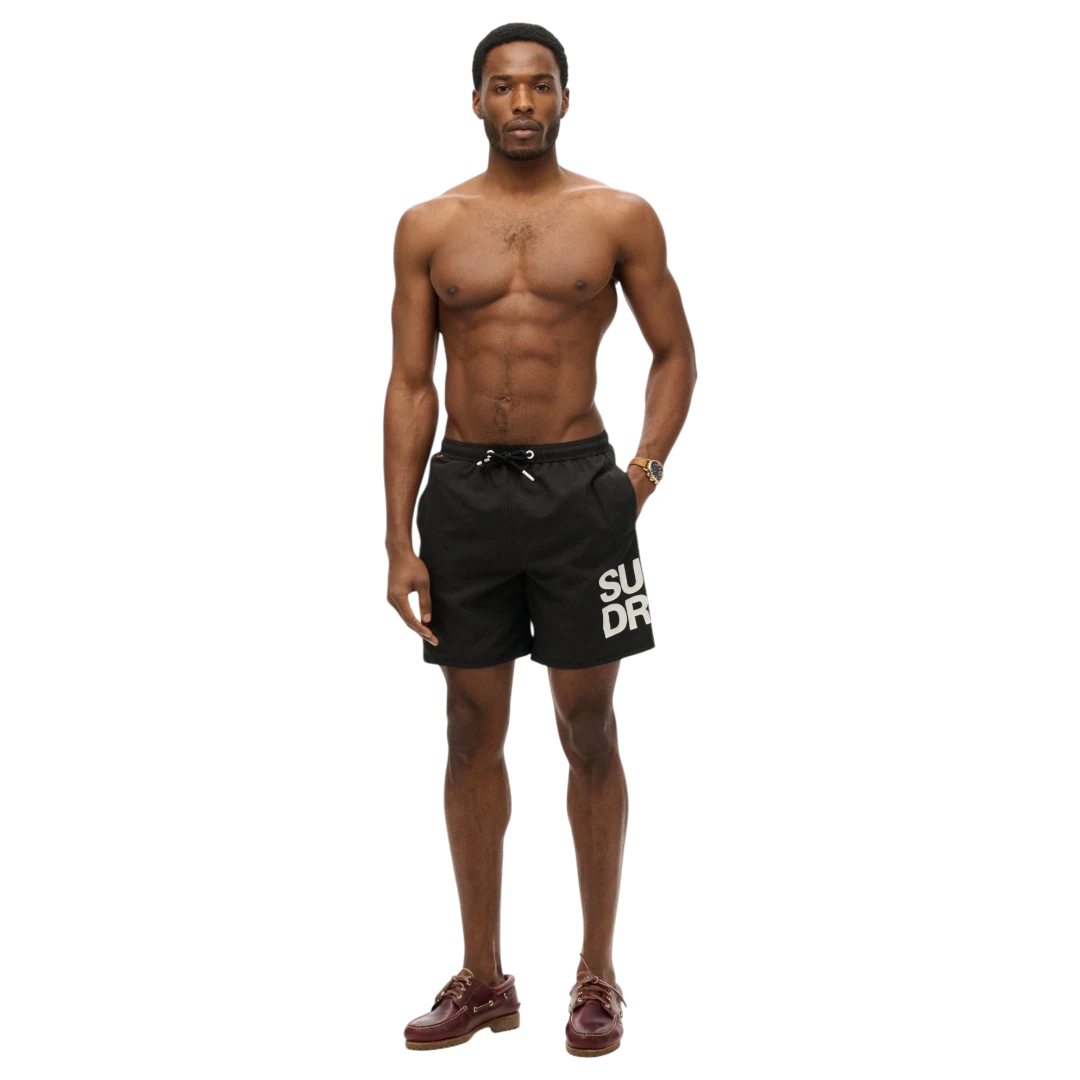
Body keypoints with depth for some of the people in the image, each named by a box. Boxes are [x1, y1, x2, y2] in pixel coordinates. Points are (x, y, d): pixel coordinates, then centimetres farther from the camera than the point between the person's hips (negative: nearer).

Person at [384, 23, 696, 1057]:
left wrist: (645, 466, -8)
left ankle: (597, 976, 13)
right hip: (461, 486, 2)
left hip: (578, 485, -1)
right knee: (472, 730, 7)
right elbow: (409, 384, 4)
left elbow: (674, 354, 8)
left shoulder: (618, 216, 2)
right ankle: (482, 977, 18)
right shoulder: (429, 225, 5)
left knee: (589, 729, 3)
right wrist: (399, 544, -1)